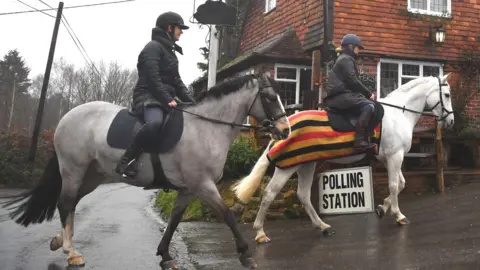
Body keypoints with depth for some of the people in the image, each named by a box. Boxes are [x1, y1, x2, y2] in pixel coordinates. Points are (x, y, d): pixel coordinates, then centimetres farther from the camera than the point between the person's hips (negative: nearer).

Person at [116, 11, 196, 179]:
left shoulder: (169, 51, 23)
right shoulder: (153, 47, -5)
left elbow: (177, 81, 22)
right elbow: (152, 79, -17)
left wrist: (192, 102, 12)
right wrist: (167, 100, -24)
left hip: (164, 99, 10)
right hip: (148, 97, -10)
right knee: (155, 122, -41)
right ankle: (126, 161, -29)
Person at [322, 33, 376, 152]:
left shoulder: (345, 59, 28)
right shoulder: (346, 59, -3)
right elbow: (352, 81, -14)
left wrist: (366, 93, 16)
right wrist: (368, 93, -7)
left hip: (339, 96, 11)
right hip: (341, 96, -11)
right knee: (369, 106, -25)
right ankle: (360, 140, -36)